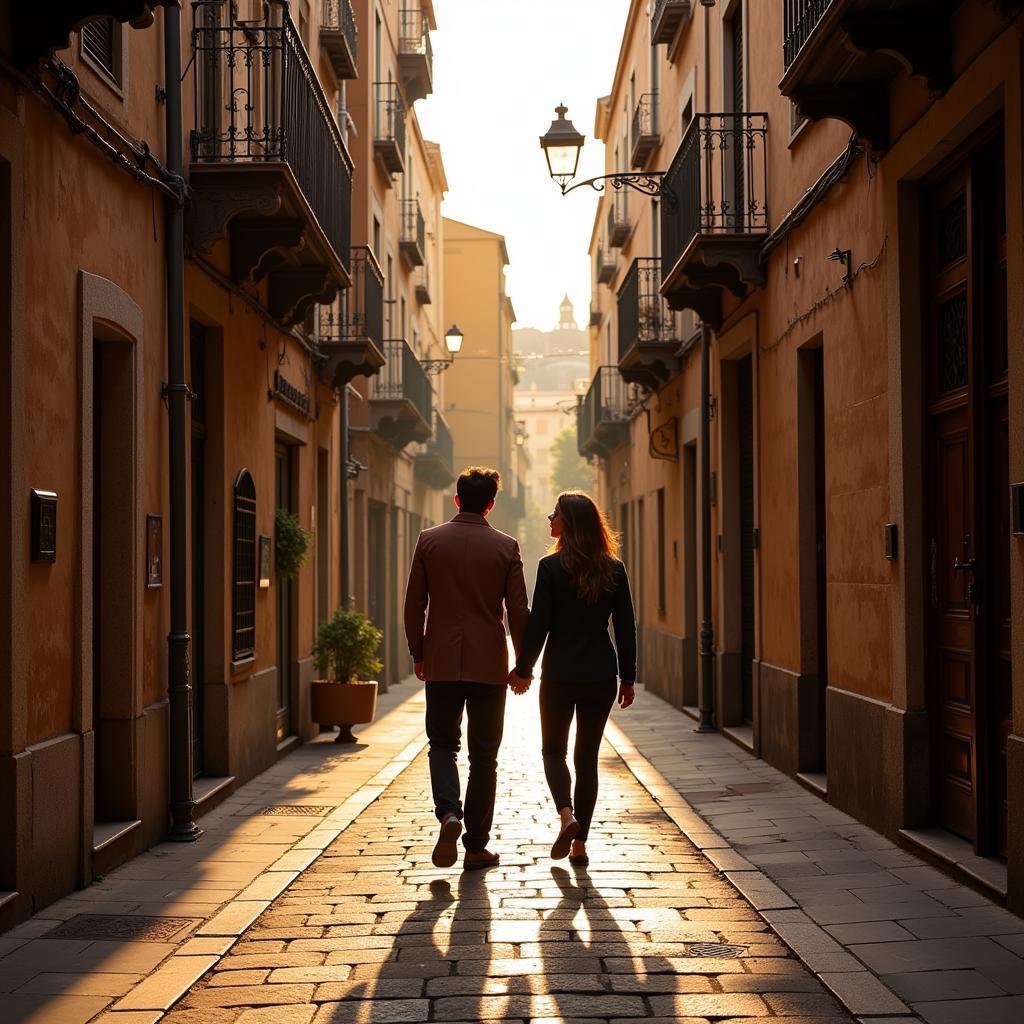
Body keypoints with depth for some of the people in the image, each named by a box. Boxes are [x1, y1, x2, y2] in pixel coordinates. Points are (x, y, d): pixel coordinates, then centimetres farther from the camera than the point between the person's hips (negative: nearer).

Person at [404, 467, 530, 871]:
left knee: (442, 744, 14)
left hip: (441, 662, 1)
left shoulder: (429, 540, -1)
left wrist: (417, 654, 13)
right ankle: (476, 847, 10)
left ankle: (448, 811, -12)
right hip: (489, 664, -1)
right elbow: (518, 611, -3)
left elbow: (414, 603, 2)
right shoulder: (506, 546, -3)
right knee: (483, 755, 8)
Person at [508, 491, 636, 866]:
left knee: (554, 750, 14)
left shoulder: (552, 567, -10)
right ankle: (579, 843, 11)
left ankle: (567, 816, -11)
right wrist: (628, 677, 11)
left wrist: (523, 669, 4)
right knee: (588, 756, 12)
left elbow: (538, 625, -9)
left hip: (560, 673, -3)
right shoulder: (614, 569, 1)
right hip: (601, 674, 3)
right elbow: (626, 627, 3)